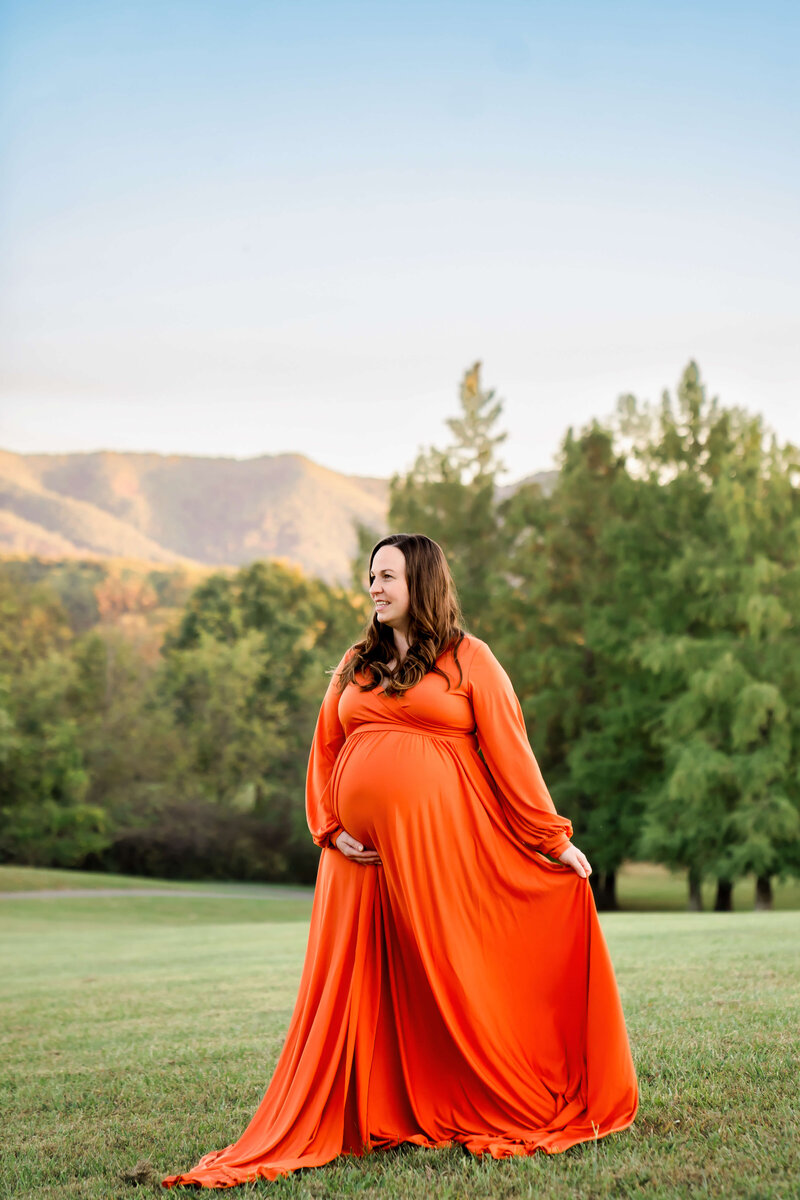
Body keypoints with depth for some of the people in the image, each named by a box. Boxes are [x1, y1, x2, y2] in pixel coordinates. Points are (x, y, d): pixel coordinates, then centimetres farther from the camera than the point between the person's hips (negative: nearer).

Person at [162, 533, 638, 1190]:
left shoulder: (469, 659, 3)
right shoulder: (355, 666, 15)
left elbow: (510, 753, 0)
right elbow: (323, 753, 15)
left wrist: (554, 838, -3)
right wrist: (330, 830, 1)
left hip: (440, 843, -4)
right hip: (364, 856, 4)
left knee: (451, 980, 0)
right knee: (355, 993, 5)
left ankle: (502, 1112, 14)